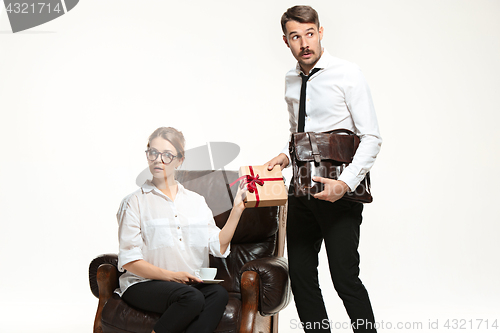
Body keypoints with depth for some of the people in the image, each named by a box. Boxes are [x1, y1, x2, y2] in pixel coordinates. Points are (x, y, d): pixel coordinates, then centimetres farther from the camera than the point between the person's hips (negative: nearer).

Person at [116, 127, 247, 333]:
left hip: (191, 283, 4)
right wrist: (171, 276, -15)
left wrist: (237, 210, 1)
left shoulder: (196, 201, 18)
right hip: (143, 284, -4)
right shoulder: (135, 202, 4)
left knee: (218, 294, -30)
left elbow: (218, 246, 8)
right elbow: (129, 261, -4)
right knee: (192, 298, -34)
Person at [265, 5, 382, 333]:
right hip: (301, 191, 6)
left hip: (339, 192, -6)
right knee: (301, 277, 9)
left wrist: (345, 183, -22)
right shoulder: (291, 81, 12)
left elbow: (371, 138, -11)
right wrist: (287, 154, 5)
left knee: (345, 279, -7)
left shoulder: (348, 74, -8)